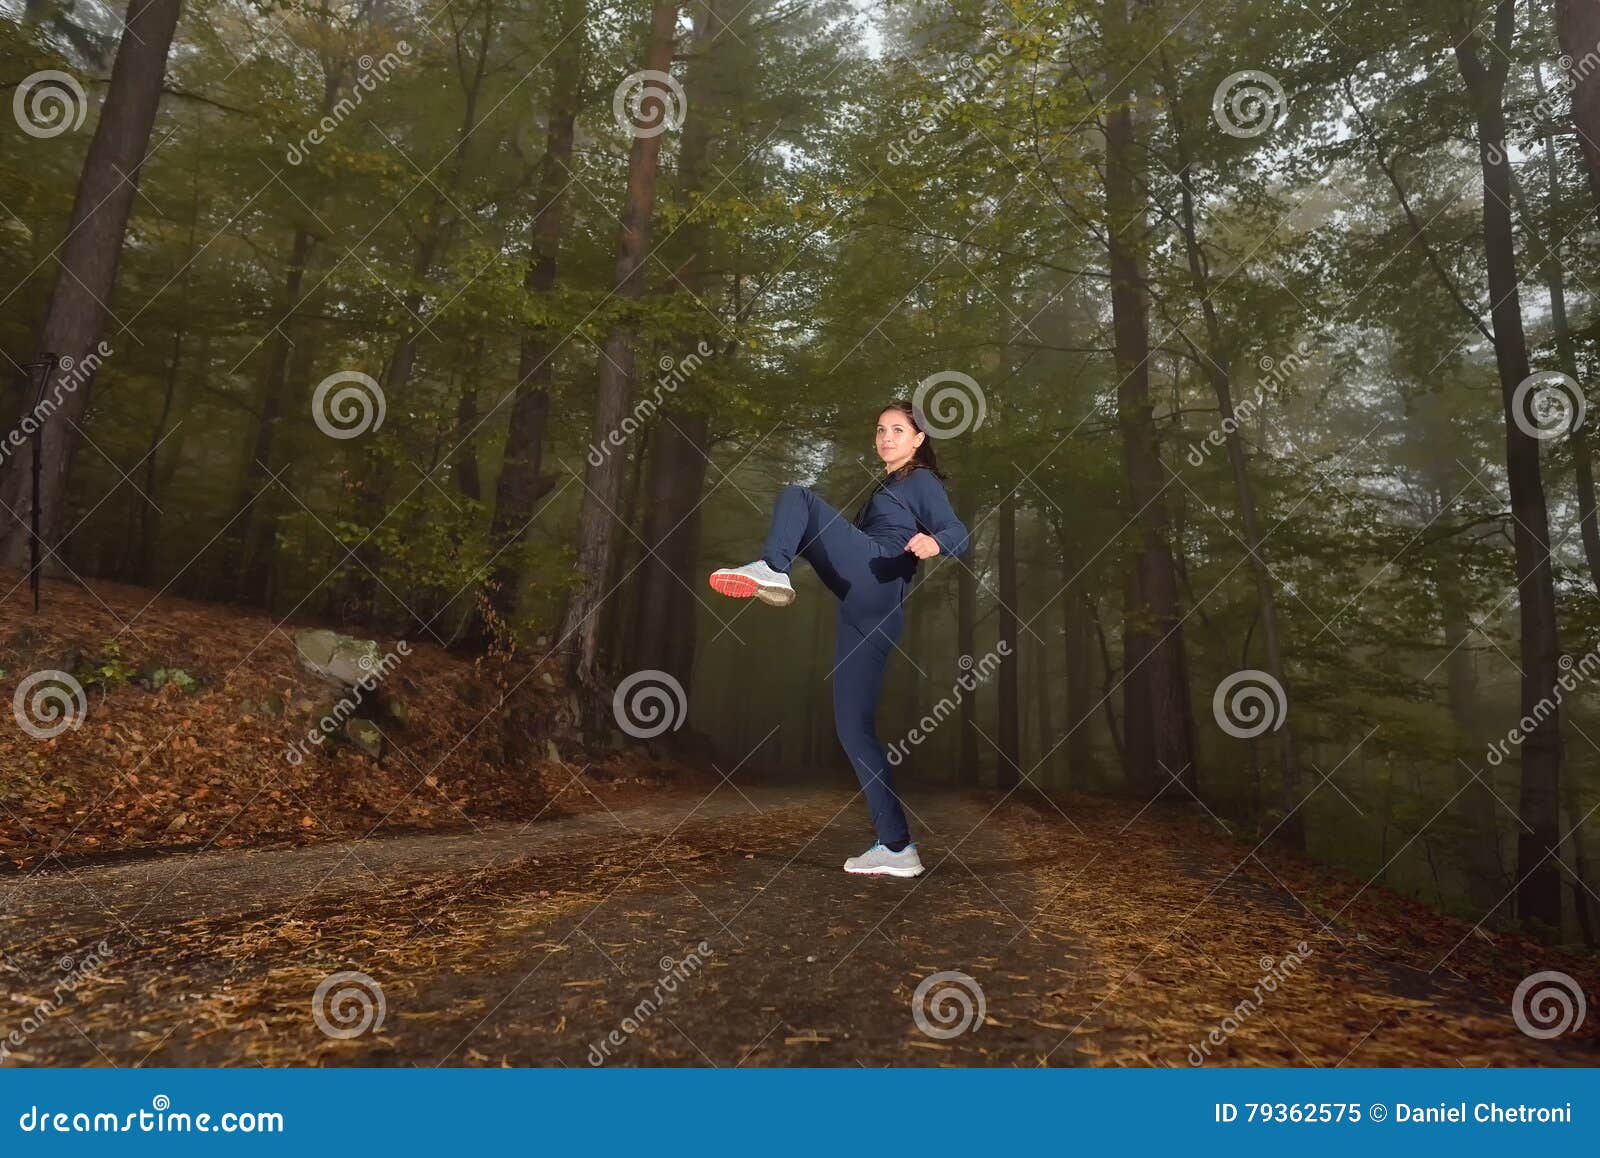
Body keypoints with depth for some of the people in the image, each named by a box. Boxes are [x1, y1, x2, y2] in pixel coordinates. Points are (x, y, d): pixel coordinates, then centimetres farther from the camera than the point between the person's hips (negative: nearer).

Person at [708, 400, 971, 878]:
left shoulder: (923, 481, 10)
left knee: (797, 497, -11)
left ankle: (770, 570, -39)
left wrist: (935, 543, -26)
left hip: (874, 578, -8)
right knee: (854, 727, 2)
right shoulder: (885, 487, 35)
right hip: (866, 608, 8)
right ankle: (897, 848, 3)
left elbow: (963, 537, -6)